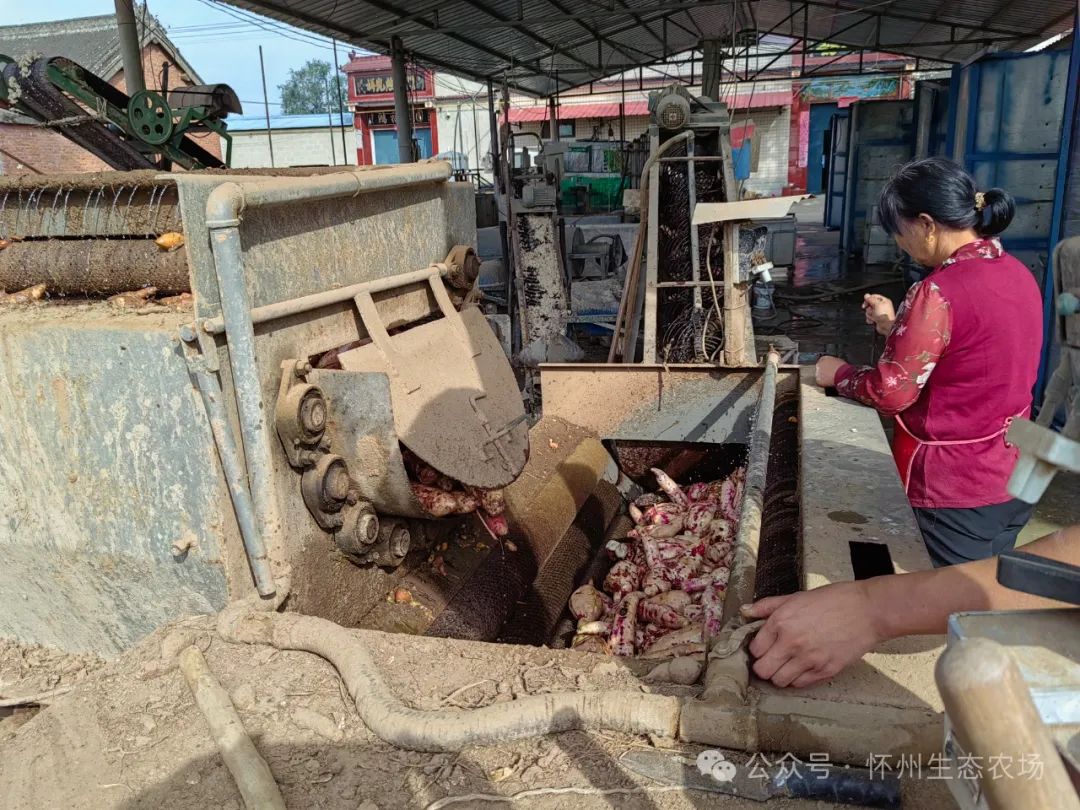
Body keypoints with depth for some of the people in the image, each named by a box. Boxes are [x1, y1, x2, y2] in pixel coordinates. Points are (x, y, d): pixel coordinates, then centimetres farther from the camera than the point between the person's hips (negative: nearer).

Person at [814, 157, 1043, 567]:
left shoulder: (939, 291, -24)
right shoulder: (1018, 273, 4)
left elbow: (891, 393, -18)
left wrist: (838, 373, -2)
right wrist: (897, 326, 12)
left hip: (955, 488, -9)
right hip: (1013, 476, 9)